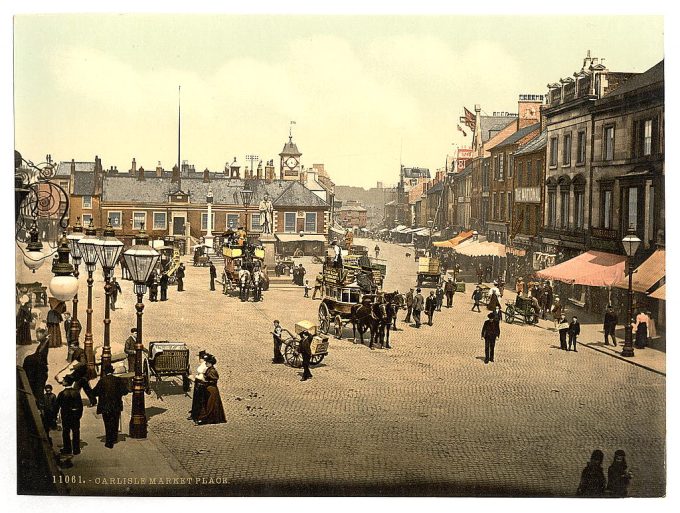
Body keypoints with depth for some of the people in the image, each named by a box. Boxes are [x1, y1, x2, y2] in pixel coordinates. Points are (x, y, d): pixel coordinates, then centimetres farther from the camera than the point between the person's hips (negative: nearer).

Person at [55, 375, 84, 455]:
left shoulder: (62, 393, -12)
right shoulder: (76, 392, -3)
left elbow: (56, 405, -7)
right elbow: (80, 404, 0)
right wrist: (80, 414, 9)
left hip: (66, 415, -3)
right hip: (76, 415, 3)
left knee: (66, 432, 9)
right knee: (76, 432, 10)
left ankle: (67, 449, 12)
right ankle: (76, 449, 13)